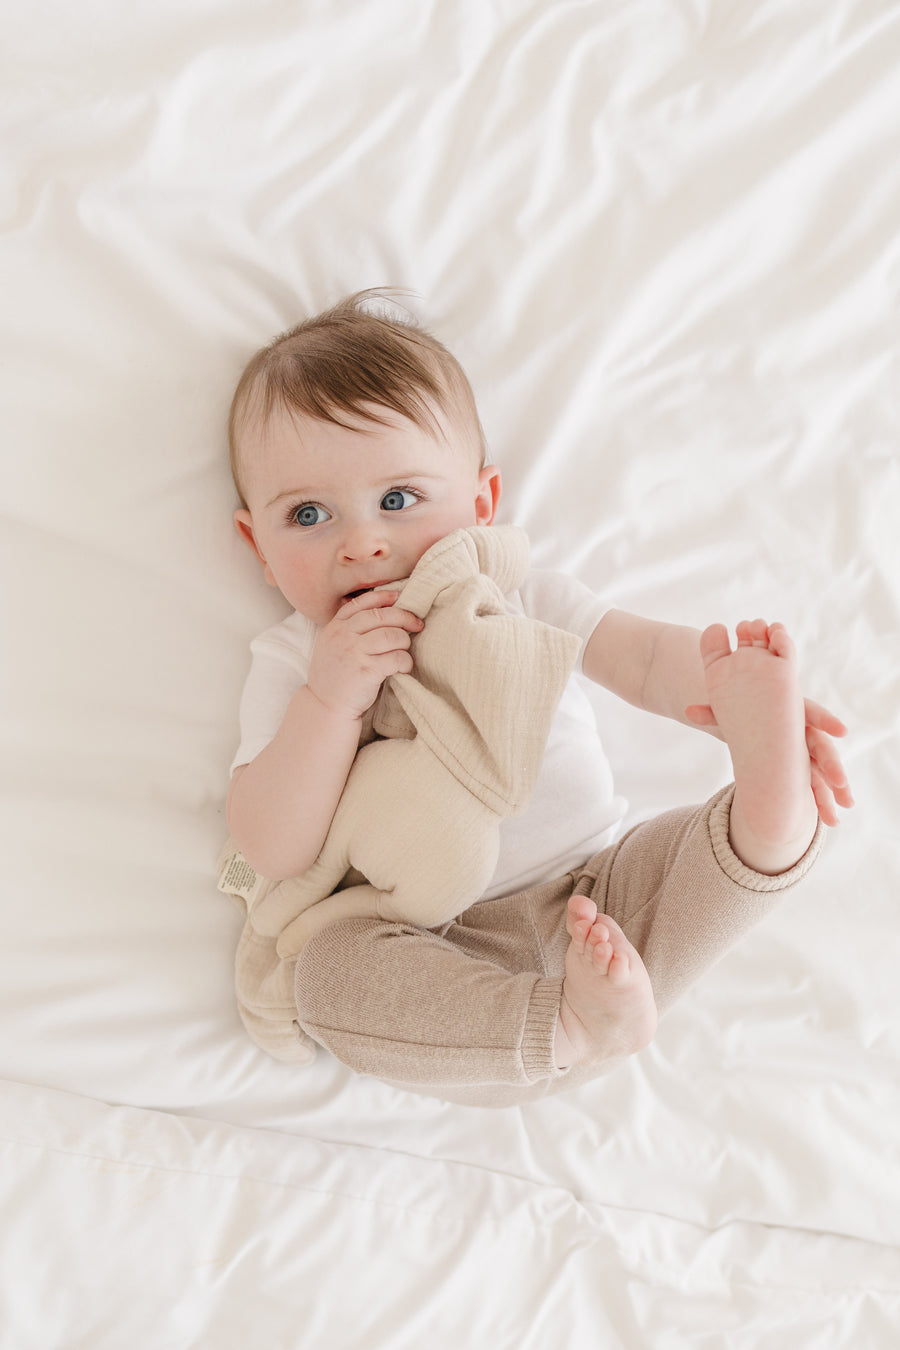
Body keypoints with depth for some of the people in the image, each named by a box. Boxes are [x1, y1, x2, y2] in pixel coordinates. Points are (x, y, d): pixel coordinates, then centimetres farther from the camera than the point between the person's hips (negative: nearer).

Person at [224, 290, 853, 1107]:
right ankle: (578, 1027, -41)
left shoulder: (524, 601, 7)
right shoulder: (290, 664, 2)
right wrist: (331, 699, -22)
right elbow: (273, 853, -8)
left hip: (601, 900, 2)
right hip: (448, 954, -1)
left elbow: (644, 653, -8)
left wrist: (746, 710, -31)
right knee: (329, 972, -31)